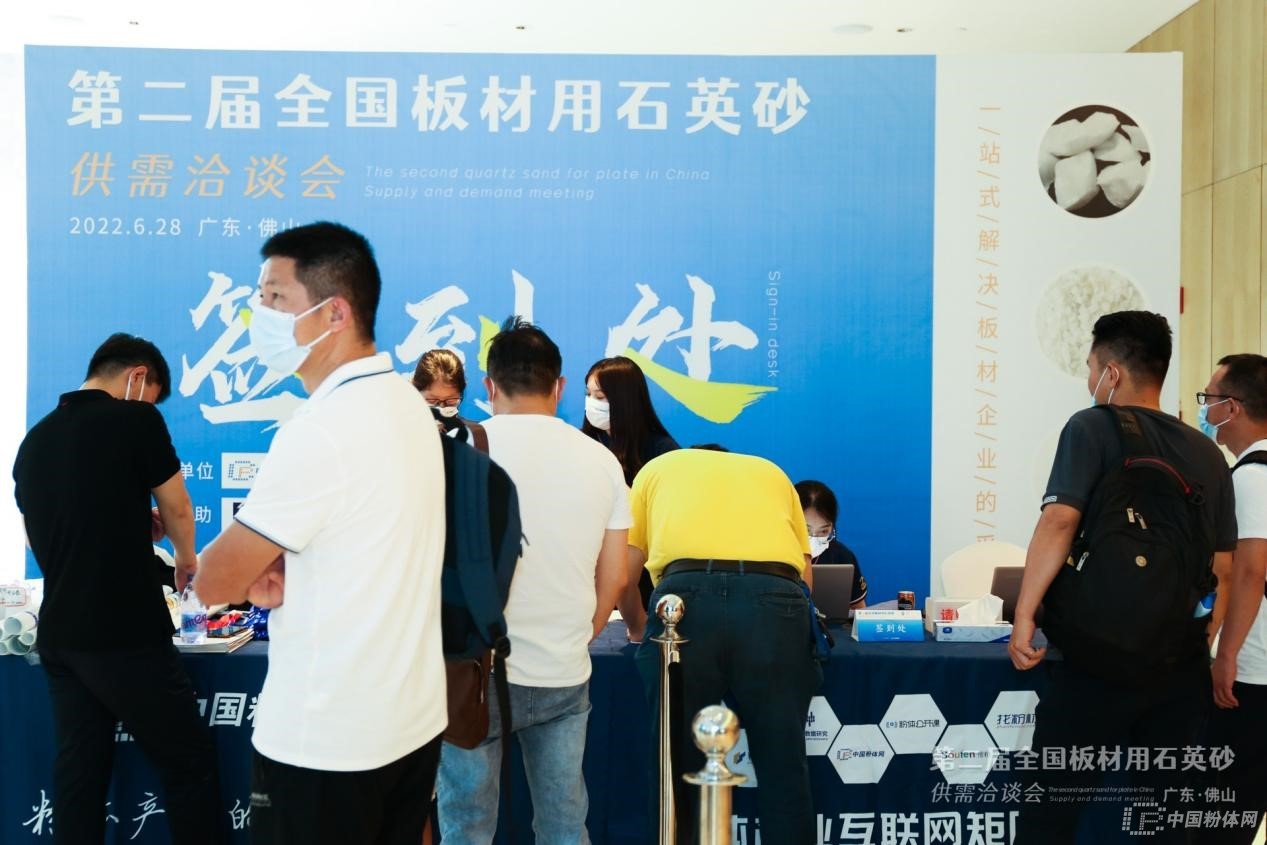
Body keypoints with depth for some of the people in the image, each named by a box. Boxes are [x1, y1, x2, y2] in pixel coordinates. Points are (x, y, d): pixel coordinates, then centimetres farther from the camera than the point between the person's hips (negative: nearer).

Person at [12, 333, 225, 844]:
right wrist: (185, 558, 22)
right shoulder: (135, 420, -9)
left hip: (58, 636, 7)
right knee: (189, 765, 2)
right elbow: (177, 512, 2)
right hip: (125, 634, -7)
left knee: (77, 770, 13)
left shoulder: (34, 439, 10)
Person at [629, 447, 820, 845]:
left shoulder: (659, 467, 32)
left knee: (676, 763, 13)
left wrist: (640, 628, 42)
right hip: (774, 600, 1)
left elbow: (624, 570, 25)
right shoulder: (771, 472, 35)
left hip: (687, 596, -1)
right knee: (782, 766, 12)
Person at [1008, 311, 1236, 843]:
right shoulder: (1207, 453, 9)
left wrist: (1024, 616, -17)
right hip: (1184, 662, 5)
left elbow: (1059, 521, -20)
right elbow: (1223, 565, 12)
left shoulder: (1093, 427, -7)